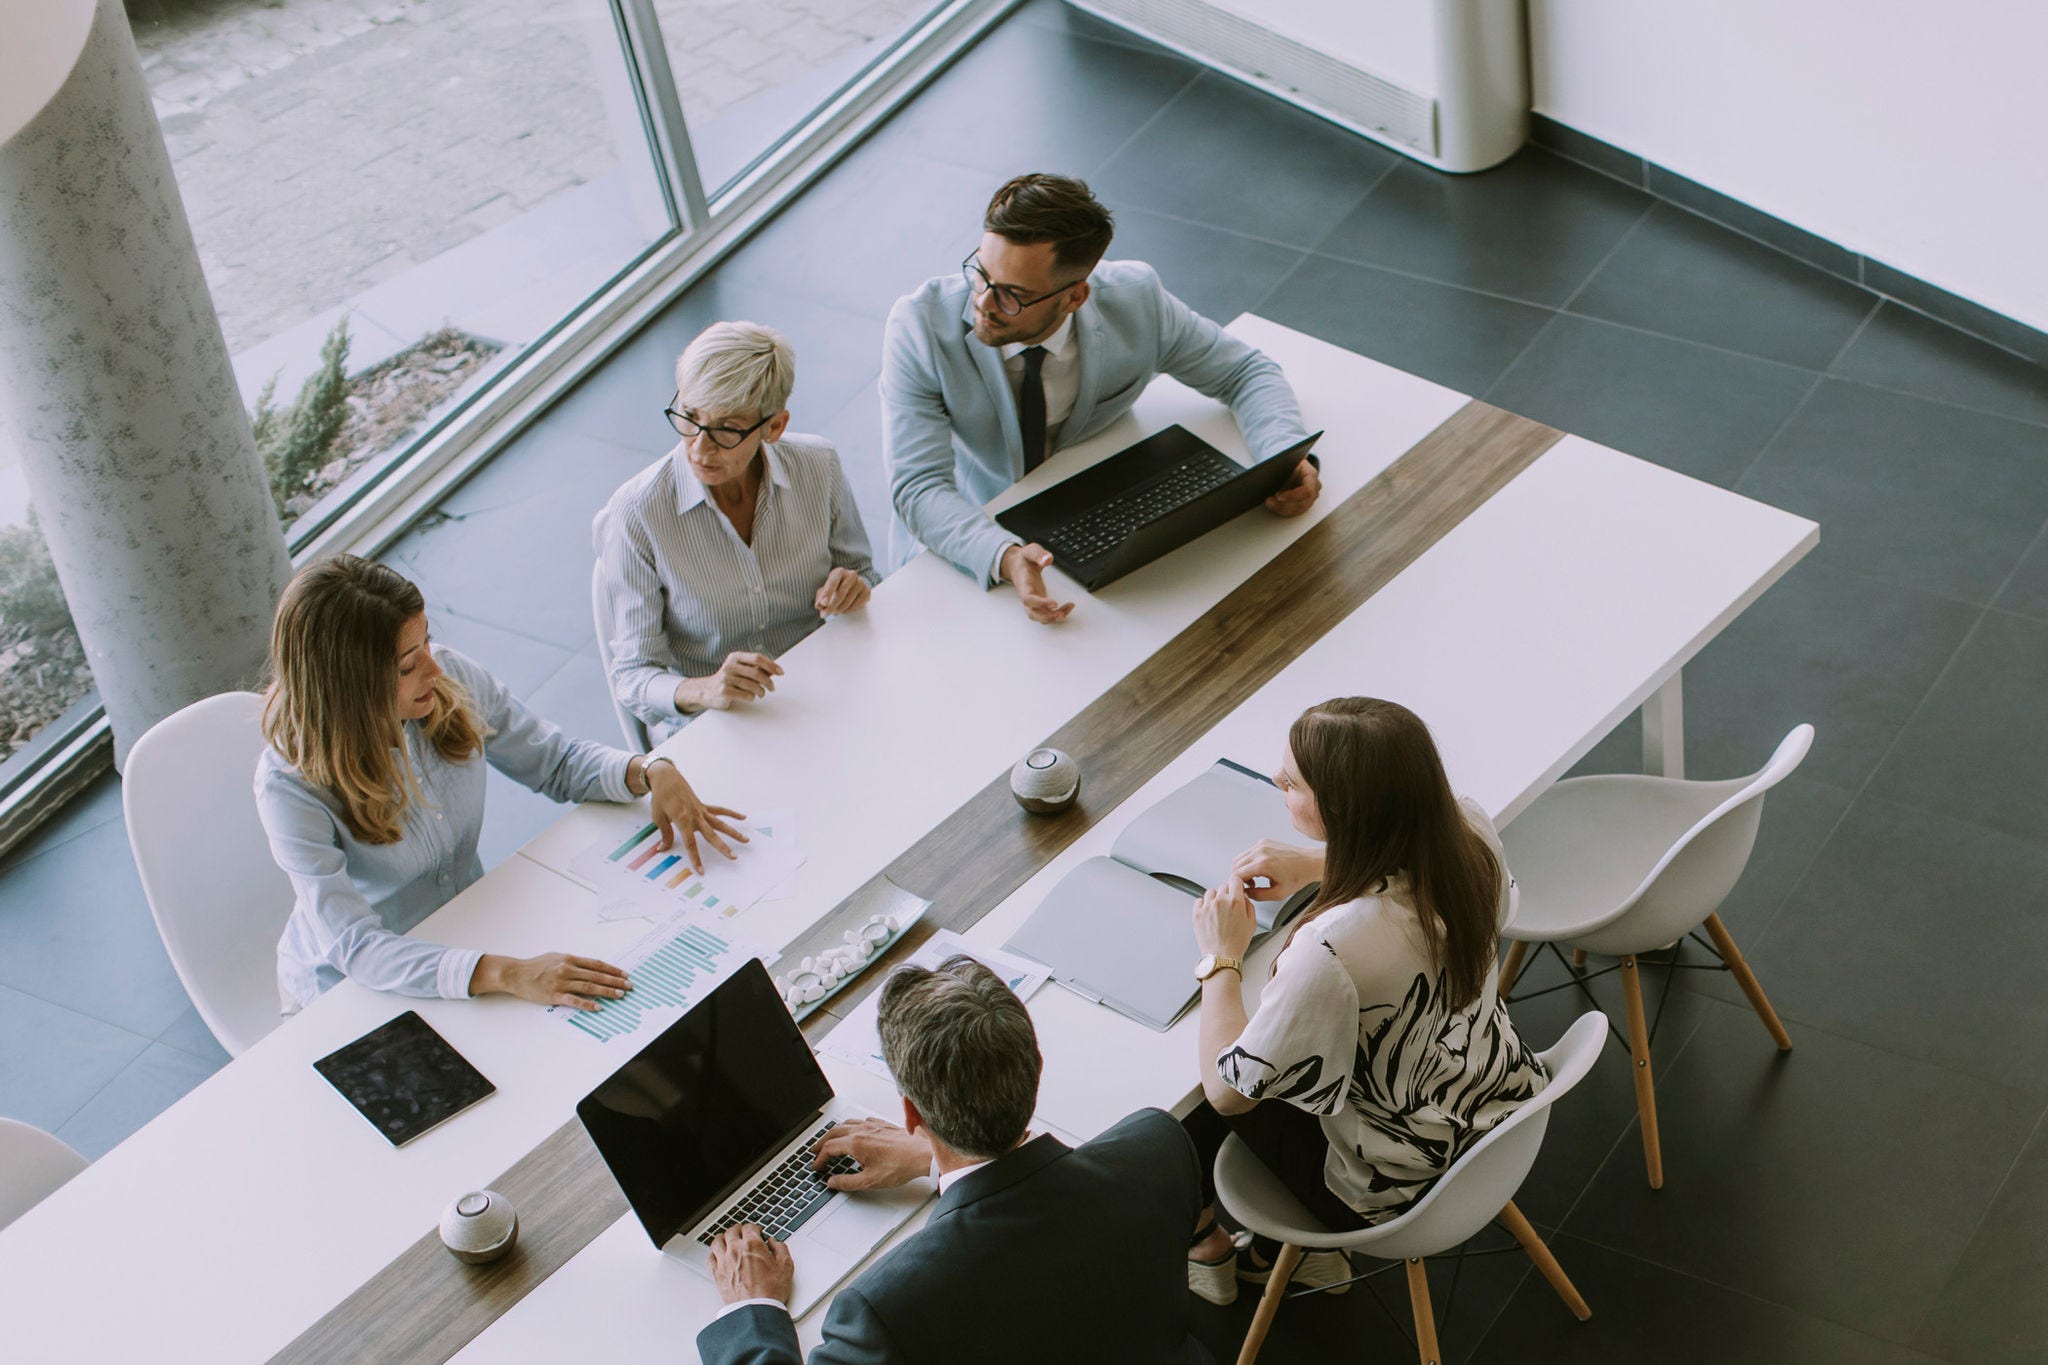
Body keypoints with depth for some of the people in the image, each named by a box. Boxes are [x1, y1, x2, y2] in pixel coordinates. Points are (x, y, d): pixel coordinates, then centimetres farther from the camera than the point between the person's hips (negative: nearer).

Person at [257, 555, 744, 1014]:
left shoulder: (453, 681, -12)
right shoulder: (292, 783, -27)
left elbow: (557, 760, 5)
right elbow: (353, 946, -33)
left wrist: (652, 771, -16)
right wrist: (508, 974, -44)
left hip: (465, 931, 5)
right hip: (349, 993, -5)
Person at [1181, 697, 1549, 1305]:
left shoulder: (1333, 947, -41)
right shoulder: (1470, 830, -20)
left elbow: (1228, 1090, -24)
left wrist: (1222, 958, -12)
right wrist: (1315, 865, 0)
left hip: (1394, 1191, -6)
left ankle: (1202, 1246, 43)